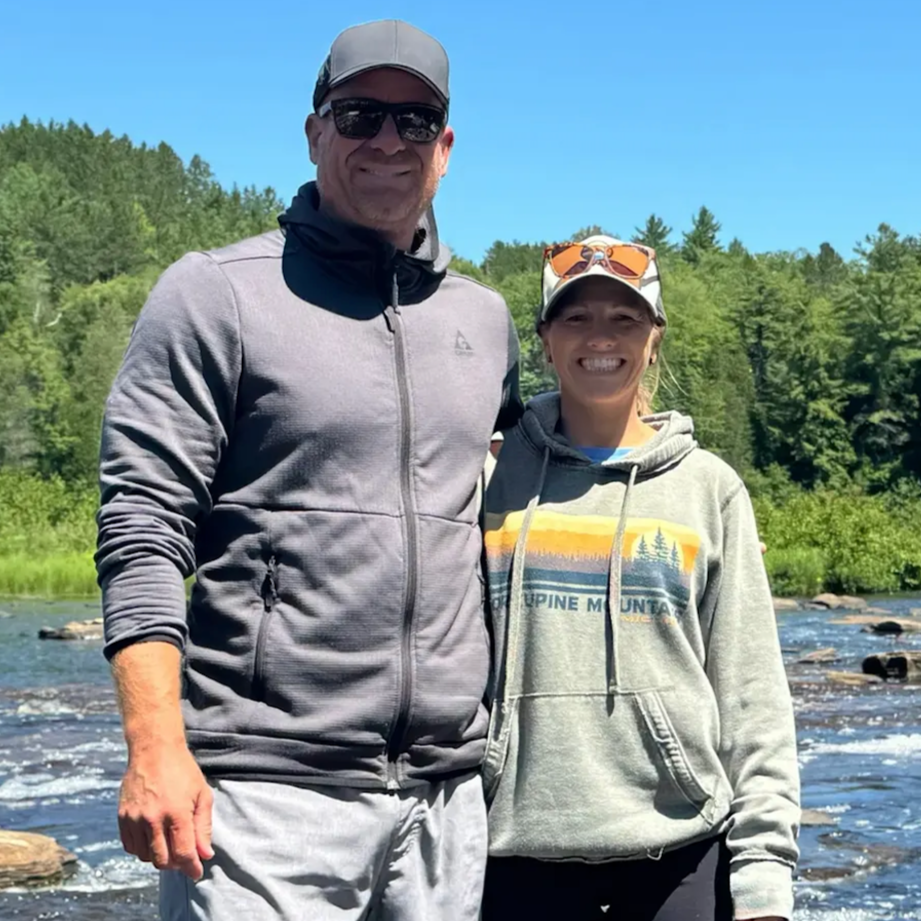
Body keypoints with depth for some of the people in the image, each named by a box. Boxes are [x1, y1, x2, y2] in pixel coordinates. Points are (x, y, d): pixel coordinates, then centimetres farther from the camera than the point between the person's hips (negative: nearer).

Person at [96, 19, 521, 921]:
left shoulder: (485, 318, 16)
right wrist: (155, 747, -15)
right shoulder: (218, 292, 1)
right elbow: (143, 531, -6)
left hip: (448, 794, 5)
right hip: (267, 788, -5)